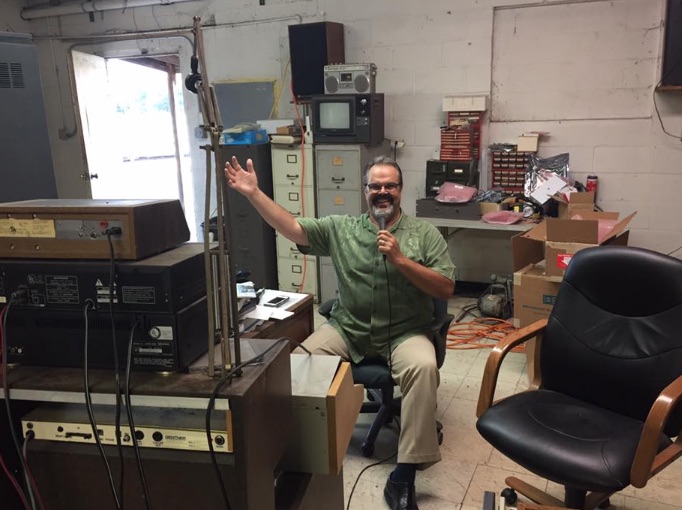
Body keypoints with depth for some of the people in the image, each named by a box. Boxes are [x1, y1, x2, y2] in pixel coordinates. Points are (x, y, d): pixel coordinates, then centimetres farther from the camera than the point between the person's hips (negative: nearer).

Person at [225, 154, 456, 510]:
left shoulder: (425, 234, 1)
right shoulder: (340, 228, 6)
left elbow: (446, 289, -5)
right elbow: (292, 228, -1)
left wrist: (400, 259, -15)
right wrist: (252, 192, -11)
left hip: (403, 333, -2)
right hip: (347, 329, 2)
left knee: (423, 367, -33)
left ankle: (403, 476, -22)